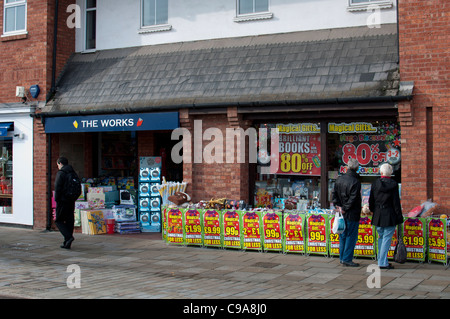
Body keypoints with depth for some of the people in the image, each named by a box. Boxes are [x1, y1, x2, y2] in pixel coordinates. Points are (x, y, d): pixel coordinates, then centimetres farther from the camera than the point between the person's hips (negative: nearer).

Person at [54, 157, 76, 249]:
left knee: (58, 220, 2)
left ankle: (68, 237, -17)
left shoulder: (60, 173, -10)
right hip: (71, 201, 7)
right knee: (69, 221, 9)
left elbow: (57, 188, -14)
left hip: (63, 201, -7)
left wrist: (56, 199, -6)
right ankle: (67, 243, 12)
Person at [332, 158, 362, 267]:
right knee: (351, 236, 0)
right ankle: (347, 259, 3)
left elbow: (334, 193, 9)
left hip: (343, 213, 7)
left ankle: (342, 258, 21)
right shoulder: (355, 182, -17)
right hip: (352, 214, -7)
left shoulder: (339, 179, 6)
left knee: (343, 235, 15)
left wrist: (338, 205, 5)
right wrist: (345, 208, -9)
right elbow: (352, 199, -19)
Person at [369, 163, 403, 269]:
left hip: (378, 215, 4)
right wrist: (399, 216, -1)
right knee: (387, 239, -1)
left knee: (381, 238, 16)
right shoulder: (393, 184, -9)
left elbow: (371, 200, 7)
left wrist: (372, 210, 23)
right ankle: (383, 263, -2)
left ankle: (381, 260, 21)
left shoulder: (375, 183, 0)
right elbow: (396, 202, -7)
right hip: (390, 216, -4)